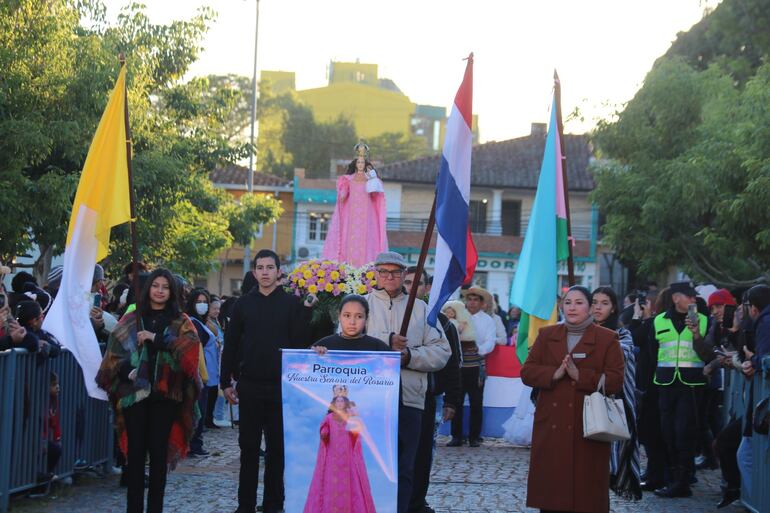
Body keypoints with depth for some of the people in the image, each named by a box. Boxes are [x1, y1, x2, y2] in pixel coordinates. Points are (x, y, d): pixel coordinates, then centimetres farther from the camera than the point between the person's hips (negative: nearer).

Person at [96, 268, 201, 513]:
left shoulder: (181, 322, 9)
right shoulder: (131, 320, 11)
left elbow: (191, 345, -11)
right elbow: (115, 351, 5)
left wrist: (156, 338, -16)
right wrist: (127, 370, -13)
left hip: (165, 394, 0)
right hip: (134, 392, 0)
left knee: (159, 451, 1)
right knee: (135, 450, 0)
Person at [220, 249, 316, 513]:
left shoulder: (292, 303, 2)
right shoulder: (243, 303, 6)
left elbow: (300, 343, -4)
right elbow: (231, 344, 7)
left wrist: (306, 312, -16)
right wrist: (226, 382, 3)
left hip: (281, 385, -1)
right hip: (250, 385, 1)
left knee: (277, 447, 5)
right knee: (248, 446, 5)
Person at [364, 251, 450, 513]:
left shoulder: (421, 308, 13)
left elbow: (442, 351, 4)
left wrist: (409, 356, -12)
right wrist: (387, 343, -17)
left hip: (409, 399, 2)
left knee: (404, 470, 5)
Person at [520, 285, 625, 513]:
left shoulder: (607, 339, 2)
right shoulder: (546, 335, 13)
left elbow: (615, 380, -6)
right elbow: (527, 372, 6)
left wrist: (580, 375, -17)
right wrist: (554, 374, -12)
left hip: (588, 428, -3)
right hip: (551, 425, 3)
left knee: (586, 490, -1)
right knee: (550, 486, 5)